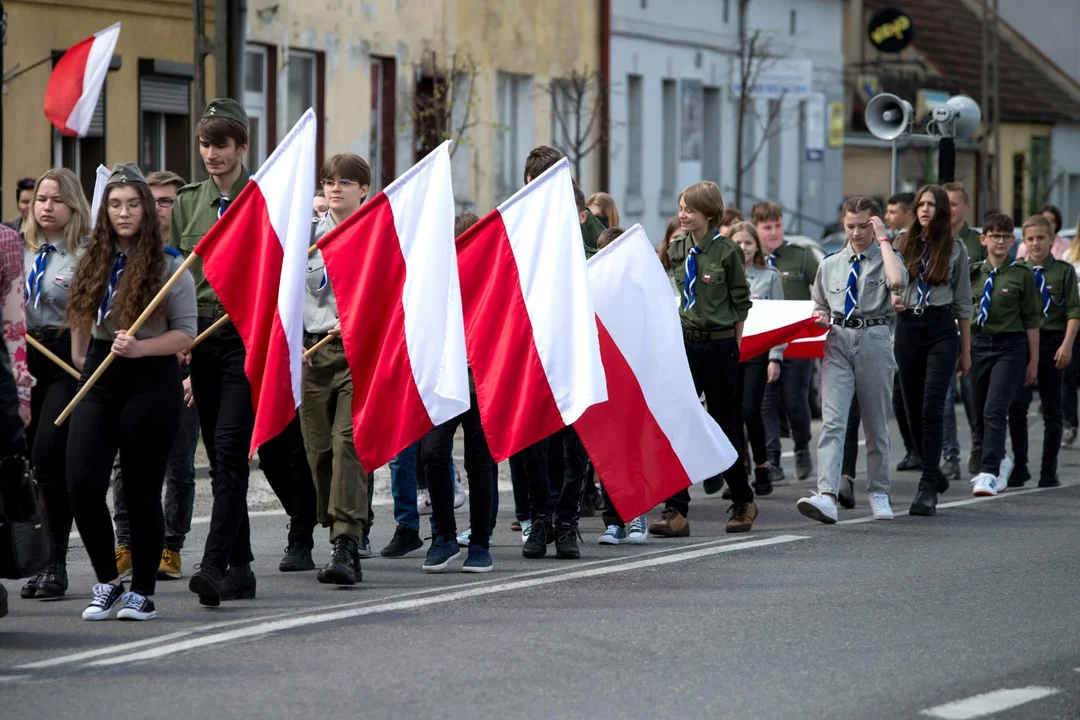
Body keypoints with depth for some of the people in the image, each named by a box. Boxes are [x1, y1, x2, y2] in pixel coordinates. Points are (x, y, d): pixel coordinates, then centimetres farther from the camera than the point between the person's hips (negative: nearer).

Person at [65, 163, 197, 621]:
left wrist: (139, 347, -20)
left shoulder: (169, 265, -4)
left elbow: (186, 333, -7)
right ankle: (107, 583, 11)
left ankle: (142, 593, 15)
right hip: (99, 379, 4)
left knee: (141, 491, 1)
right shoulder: (94, 263, 10)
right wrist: (88, 366, 12)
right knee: (82, 484, -7)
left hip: (151, 381, -4)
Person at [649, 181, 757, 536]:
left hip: (719, 345, -4)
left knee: (724, 424, 5)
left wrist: (734, 345, -1)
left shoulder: (727, 251, -8)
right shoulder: (677, 249, 7)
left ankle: (743, 501, 26)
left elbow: (741, 302, -2)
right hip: (685, 343, 4)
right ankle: (675, 511, -7)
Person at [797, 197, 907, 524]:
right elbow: (820, 306, 25)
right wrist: (820, 319, 1)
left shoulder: (886, 258, 3)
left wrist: (883, 239, -11)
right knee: (832, 421, -13)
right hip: (837, 341, 2)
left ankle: (879, 494, 23)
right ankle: (826, 496, -25)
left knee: (876, 423, 9)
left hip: (874, 341, -2)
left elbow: (897, 280, -22)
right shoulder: (831, 264, 14)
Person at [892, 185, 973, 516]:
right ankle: (933, 473, 29)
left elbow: (963, 302, 8)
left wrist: (966, 351, 8)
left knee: (932, 408, -14)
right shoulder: (903, 243, 7)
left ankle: (928, 489, -15)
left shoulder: (955, 248, 4)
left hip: (941, 330, -3)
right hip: (908, 327, 3)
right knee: (914, 410, 7)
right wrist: (893, 299, -12)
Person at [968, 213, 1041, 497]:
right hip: (979, 345, 4)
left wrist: (1034, 360, -1)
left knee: (995, 411, -15)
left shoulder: (1022, 274, -2)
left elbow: (1031, 319, 0)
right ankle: (1000, 462, 34)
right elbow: (964, 313, 13)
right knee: (979, 415, 11)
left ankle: (988, 474, -17)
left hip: (1011, 347, -4)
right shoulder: (974, 273, 7)